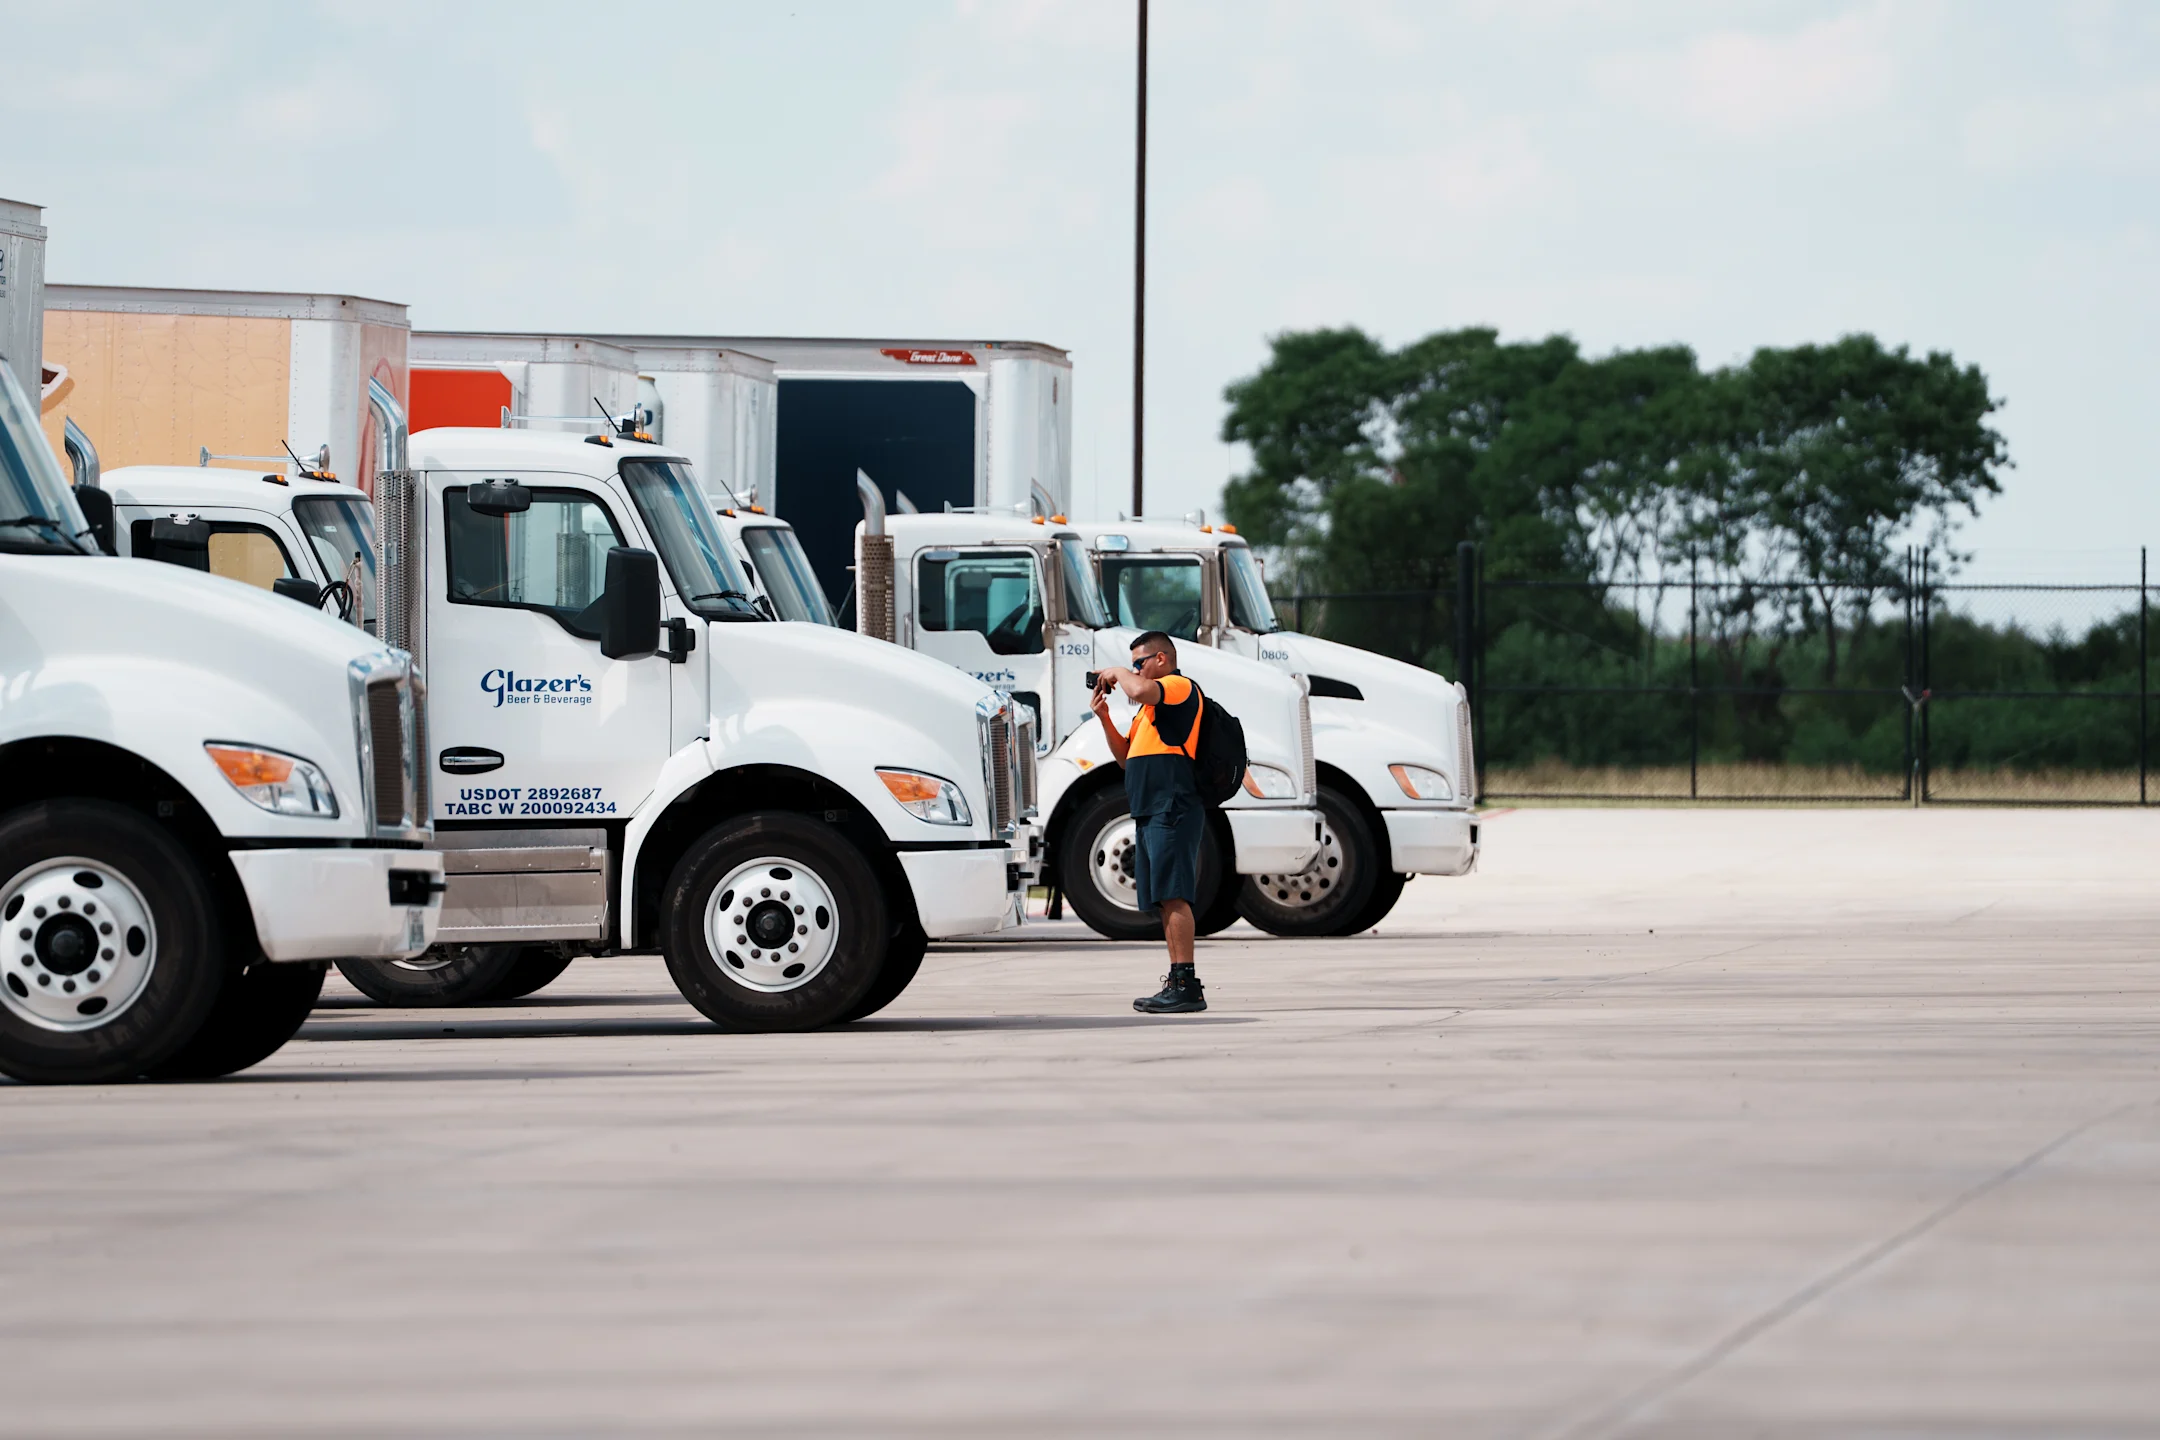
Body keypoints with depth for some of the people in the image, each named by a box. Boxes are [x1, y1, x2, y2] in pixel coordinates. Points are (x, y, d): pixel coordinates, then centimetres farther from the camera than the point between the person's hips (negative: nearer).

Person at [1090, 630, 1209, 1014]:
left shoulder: (1180, 687, -3)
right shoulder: (1151, 707, 27)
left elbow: (1140, 690, -24)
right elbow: (1126, 757, 29)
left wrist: (1117, 673, -4)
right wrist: (1104, 718, 17)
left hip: (1173, 809, -11)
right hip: (1150, 814, 11)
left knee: (1173, 896, -16)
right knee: (1166, 902, 9)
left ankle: (1186, 986, -21)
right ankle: (1177, 983, 10)